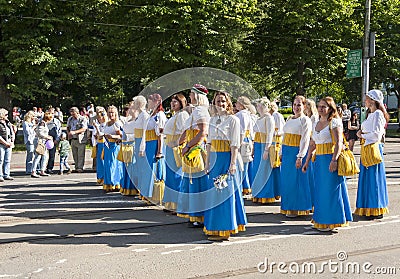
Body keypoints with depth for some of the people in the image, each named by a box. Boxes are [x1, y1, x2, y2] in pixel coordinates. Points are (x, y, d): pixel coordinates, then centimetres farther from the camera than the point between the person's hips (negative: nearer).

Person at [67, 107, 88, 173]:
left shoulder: (83, 119, -6)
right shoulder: (70, 119, 13)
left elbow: (84, 128, -17)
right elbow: (68, 127, 23)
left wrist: (75, 132, -26)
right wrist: (68, 133, 1)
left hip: (80, 140, -6)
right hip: (73, 139, 6)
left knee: (80, 155, -6)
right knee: (75, 155, 8)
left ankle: (80, 168, -2)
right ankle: (76, 168, 14)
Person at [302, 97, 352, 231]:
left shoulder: (334, 122, -7)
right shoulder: (315, 124, 15)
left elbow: (339, 143, -15)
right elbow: (312, 145, 20)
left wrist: (334, 160, -25)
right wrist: (307, 162, 18)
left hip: (330, 159, -7)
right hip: (319, 160, 7)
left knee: (330, 189, -4)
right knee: (320, 189, 9)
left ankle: (331, 221, 3)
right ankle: (320, 220, 17)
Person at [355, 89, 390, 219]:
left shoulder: (377, 114, -11)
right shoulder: (370, 114, 18)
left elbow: (376, 134, -19)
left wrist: (362, 135, -6)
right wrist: (360, 133, 4)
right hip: (365, 149, 9)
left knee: (373, 178, -5)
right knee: (366, 178, 10)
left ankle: (377, 210, 0)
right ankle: (367, 209, 15)